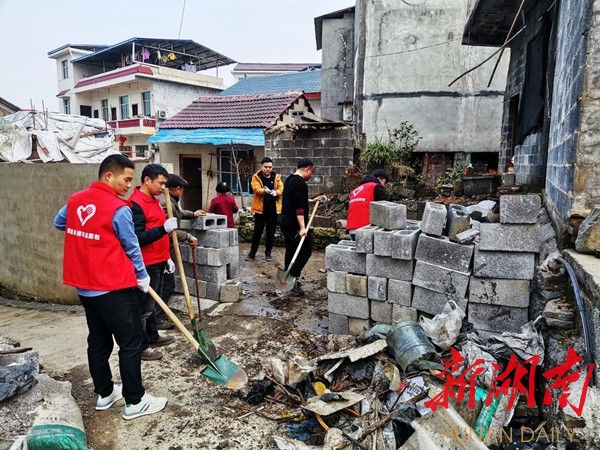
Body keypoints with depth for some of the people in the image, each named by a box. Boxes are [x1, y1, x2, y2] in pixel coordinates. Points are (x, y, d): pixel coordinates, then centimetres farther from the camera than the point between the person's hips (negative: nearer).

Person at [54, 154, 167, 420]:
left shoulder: (75, 201, 5)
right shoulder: (119, 209, -17)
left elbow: (58, 223, 24)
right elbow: (131, 248, -9)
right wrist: (142, 277, 4)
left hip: (85, 287, 8)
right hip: (114, 289, -8)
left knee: (98, 341, 17)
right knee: (130, 343, 2)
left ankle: (105, 394, 31)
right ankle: (135, 402, 9)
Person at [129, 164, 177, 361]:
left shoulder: (154, 200, 12)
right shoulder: (136, 204, -18)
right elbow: (138, 238, -24)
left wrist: (167, 257, 19)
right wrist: (163, 228, -33)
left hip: (158, 262, 10)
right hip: (147, 265, -10)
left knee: (153, 303, 20)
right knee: (145, 306, 2)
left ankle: (153, 337, 34)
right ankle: (141, 346, 14)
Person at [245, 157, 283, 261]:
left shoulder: (277, 177, 7)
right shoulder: (256, 177, -1)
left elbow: (281, 189, -3)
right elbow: (256, 189, -17)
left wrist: (275, 192, -26)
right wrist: (265, 191, -37)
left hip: (273, 209, 2)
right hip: (260, 209, -2)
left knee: (271, 232, 8)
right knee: (257, 232, 5)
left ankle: (268, 252, 20)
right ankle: (252, 252, 18)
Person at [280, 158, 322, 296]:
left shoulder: (289, 180, 14)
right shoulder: (300, 183, -17)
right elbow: (299, 207, -24)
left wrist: (311, 201, 28)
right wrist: (303, 227, -27)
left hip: (286, 223, 10)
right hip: (295, 225, -10)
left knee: (290, 251, 14)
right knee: (305, 250, -2)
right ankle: (293, 277, -7)